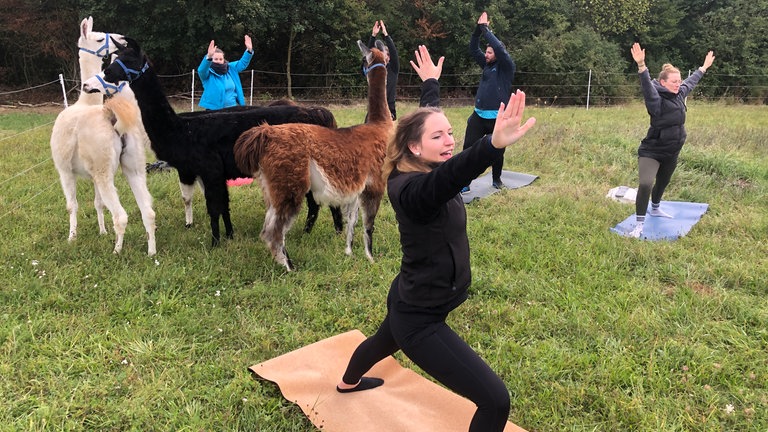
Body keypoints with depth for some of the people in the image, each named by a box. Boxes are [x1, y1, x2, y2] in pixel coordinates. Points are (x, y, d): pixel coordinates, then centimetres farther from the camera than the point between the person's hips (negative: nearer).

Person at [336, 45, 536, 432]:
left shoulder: (419, 171, -5)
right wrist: (494, 144, -72)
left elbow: (425, 120, 14)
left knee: (385, 341, 39)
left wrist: (431, 82, 29)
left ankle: (348, 383, 72)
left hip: (413, 302, 10)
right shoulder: (410, 189, -31)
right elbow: (448, 176, -55)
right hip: (419, 319, -10)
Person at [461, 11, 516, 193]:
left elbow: (500, 48, -20)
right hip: (478, 116, 5)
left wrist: (485, 29, -14)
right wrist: (478, 29, -2)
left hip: (497, 118, -5)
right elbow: (473, 49, 10)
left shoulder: (507, 67, -5)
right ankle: (464, 183, 0)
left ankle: (496, 179, 30)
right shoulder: (487, 64, 11)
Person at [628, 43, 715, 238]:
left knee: (662, 183, 23)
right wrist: (641, 65, -54)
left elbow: (691, 81, 23)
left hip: (672, 153, 8)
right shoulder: (657, 101, -19)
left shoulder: (680, 94, 4)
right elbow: (647, 86, -37)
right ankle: (639, 225, -14)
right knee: (645, 184, -21)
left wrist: (704, 67, 37)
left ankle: (655, 209, 49)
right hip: (651, 151, -8)